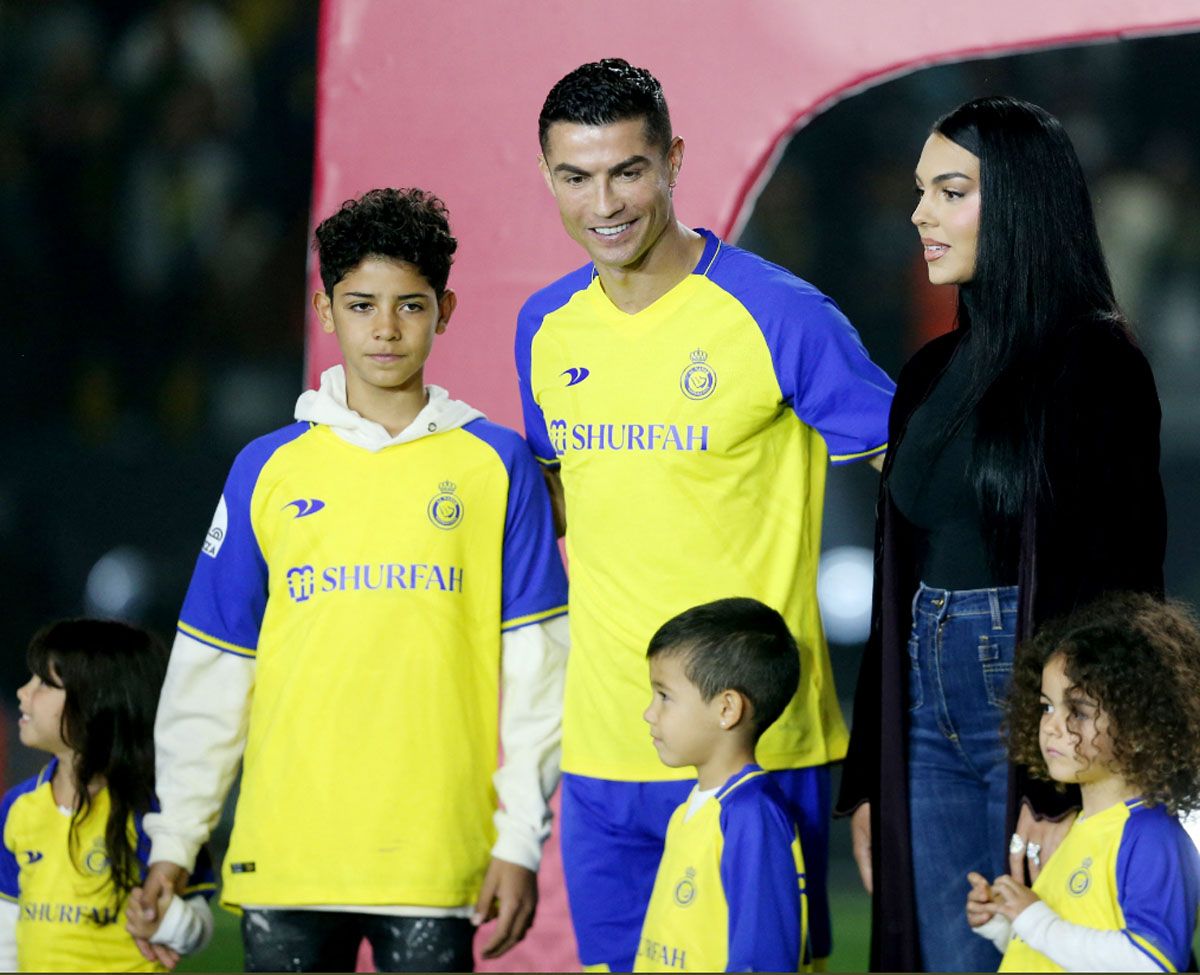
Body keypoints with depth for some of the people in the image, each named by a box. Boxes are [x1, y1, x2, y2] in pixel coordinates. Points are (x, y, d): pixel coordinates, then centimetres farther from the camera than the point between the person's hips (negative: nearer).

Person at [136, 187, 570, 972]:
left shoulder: (497, 466, 6)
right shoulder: (267, 471, 11)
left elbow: (534, 664, 3)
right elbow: (210, 668, 12)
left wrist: (520, 839, -3)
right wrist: (173, 841, 7)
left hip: (436, 861, -2)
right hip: (285, 848, 2)